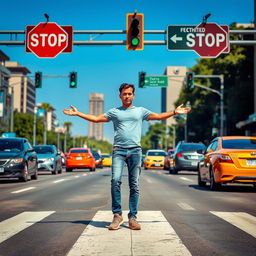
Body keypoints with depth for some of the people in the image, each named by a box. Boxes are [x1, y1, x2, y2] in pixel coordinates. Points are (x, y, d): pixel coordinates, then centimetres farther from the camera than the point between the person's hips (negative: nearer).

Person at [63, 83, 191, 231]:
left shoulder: (140, 111, 17)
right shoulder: (114, 112, 17)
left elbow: (159, 116, 17)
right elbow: (96, 119, 18)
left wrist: (175, 112, 7)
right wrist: (77, 113, 13)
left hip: (135, 150, 1)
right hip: (119, 150, 0)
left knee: (134, 185, -1)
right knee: (115, 180, -17)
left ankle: (133, 217, 2)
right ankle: (117, 215, -10)